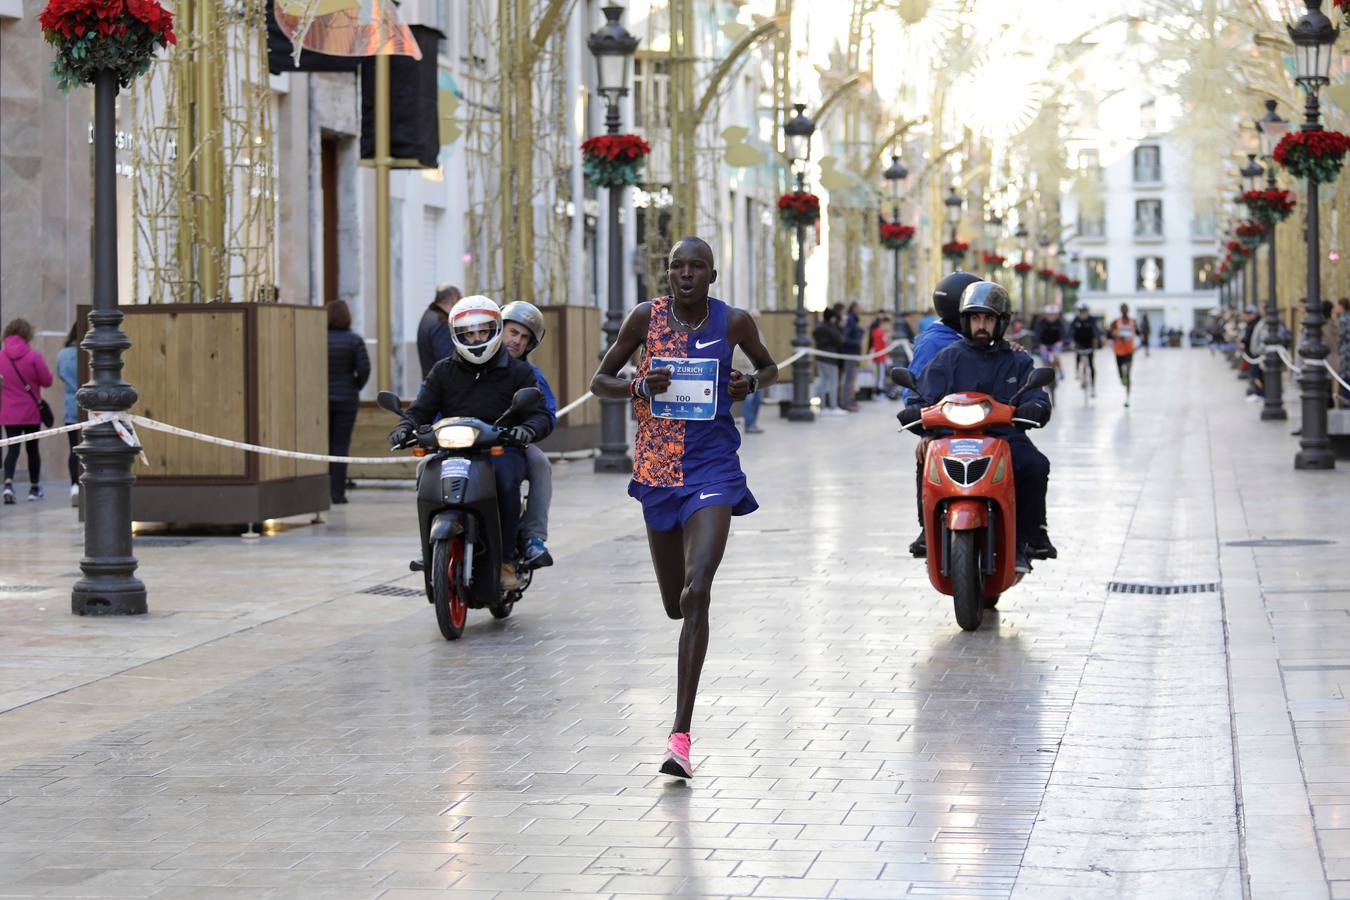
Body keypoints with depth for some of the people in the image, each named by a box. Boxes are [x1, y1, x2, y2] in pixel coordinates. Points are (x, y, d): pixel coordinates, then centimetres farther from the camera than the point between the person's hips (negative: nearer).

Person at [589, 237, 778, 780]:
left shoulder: (734, 322, -2)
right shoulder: (645, 317, -1)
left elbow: (768, 367, 17)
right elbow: (599, 381, 6)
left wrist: (751, 385, -7)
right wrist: (638, 386, -16)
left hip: (712, 466, -2)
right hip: (656, 466, 2)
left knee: (696, 594, -20)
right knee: (676, 602, 13)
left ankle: (680, 734, -21)